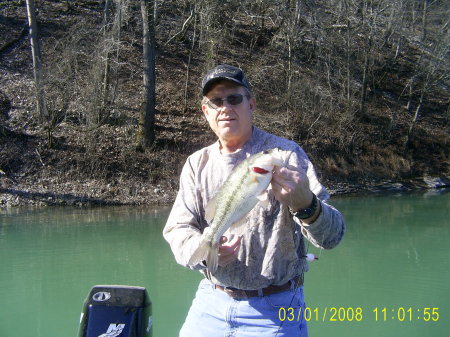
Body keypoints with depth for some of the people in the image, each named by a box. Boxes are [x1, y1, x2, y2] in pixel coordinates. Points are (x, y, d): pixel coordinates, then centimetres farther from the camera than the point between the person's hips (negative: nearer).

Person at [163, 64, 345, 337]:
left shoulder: (285, 154, -9)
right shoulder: (197, 164, 3)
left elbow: (332, 235, -16)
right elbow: (177, 230, -2)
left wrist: (305, 205, -39)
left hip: (273, 310, -3)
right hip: (210, 302, 3)